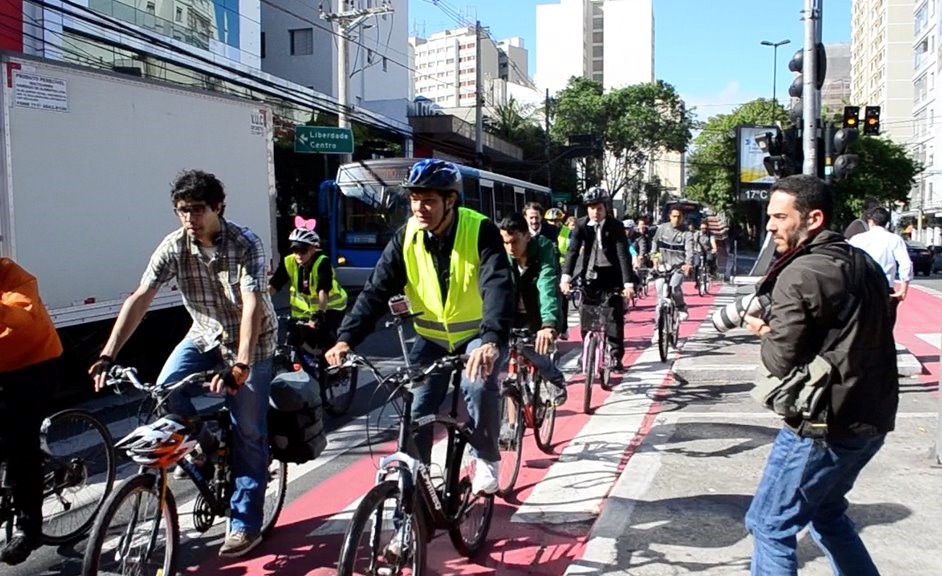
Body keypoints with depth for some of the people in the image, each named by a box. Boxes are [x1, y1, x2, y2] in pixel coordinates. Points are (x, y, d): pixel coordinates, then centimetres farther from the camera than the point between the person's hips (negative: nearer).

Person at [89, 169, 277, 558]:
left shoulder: (246, 245, -25)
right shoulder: (174, 246, -13)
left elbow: (252, 306, -35)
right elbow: (140, 298, -17)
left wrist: (240, 366, -46)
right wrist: (107, 355, -26)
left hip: (251, 340, -4)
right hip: (206, 334, 4)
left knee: (248, 433, -5)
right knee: (166, 391, -22)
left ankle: (245, 525, 7)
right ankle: (202, 450, 7)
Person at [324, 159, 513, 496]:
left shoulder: (480, 231, -21)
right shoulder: (406, 238, -10)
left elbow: (498, 286, -33)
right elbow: (377, 290, -15)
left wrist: (492, 340, -50)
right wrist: (346, 338, -29)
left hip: (478, 334, -3)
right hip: (432, 337, 4)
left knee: (478, 383, -30)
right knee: (415, 416, -4)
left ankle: (486, 458, -4)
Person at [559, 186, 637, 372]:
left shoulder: (616, 226, -12)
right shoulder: (581, 225, -6)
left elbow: (623, 254, -19)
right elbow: (572, 250, -13)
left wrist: (628, 283, -29)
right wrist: (566, 277, -27)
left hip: (612, 274, -2)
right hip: (590, 274, 2)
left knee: (615, 316, -3)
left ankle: (616, 356, 5)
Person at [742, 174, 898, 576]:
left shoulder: (799, 275, -17)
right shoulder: (862, 264, 8)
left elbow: (781, 361, -18)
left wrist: (765, 332, 3)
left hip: (823, 426, -9)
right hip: (872, 419, 9)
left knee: (770, 525, 3)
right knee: (826, 511, 27)